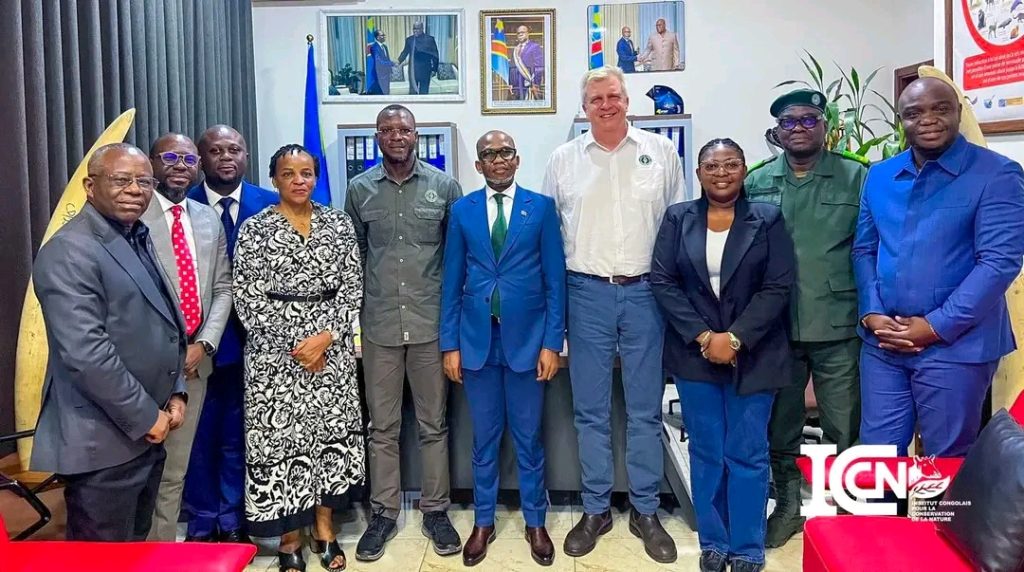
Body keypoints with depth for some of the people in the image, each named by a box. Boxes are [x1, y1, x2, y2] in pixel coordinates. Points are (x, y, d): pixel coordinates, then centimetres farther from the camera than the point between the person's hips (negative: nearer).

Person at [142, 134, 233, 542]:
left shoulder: (208, 219, 11)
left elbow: (223, 287, 10)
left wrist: (204, 344, -3)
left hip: (194, 359, 5)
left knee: (174, 470, 16)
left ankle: (164, 550, 29)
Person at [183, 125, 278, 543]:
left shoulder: (270, 206, 0)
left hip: (250, 338, 1)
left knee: (238, 434, 14)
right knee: (199, 434, 11)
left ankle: (232, 520, 31)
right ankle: (202, 522, 30)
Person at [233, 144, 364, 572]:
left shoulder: (338, 223, 4)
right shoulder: (255, 228, -2)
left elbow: (352, 287, 1)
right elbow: (247, 298, -6)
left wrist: (326, 337, -11)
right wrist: (293, 345, -12)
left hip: (331, 346, 2)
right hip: (276, 350, -2)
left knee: (329, 432, 9)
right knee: (280, 437, 2)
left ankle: (324, 529, 25)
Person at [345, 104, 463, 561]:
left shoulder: (444, 186, 1)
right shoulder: (359, 190, 4)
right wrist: (354, 310, 8)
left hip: (431, 322, -1)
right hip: (378, 325, 1)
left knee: (434, 423, 9)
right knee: (382, 426, 9)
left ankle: (435, 510, 23)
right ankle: (384, 512, 23)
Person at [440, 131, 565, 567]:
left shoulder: (542, 207, 1)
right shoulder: (461, 211, 5)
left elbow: (555, 280, -1)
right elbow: (452, 282, 4)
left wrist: (552, 342, -6)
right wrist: (450, 343, 0)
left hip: (526, 339, -1)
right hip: (477, 339, 1)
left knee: (528, 438, 10)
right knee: (484, 439, 12)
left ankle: (535, 522, 27)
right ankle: (484, 522, 28)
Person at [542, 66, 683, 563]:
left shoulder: (661, 151, 5)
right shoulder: (563, 159, 6)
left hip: (645, 293, 0)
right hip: (587, 294, 1)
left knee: (645, 408, 8)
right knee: (591, 410, 9)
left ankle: (645, 511, 23)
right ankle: (595, 509, 23)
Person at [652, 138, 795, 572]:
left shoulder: (767, 219, 0)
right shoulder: (678, 218, 4)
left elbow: (778, 288, -6)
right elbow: (662, 281, -2)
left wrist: (736, 339, -15)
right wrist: (703, 336, -12)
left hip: (753, 355, -1)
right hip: (694, 353, 2)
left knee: (747, 454, 4)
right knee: (706, 452, 9)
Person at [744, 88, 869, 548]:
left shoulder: (856, 177, -2)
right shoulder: (756, 182, 5)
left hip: (838, 329, -2)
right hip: (774, 329, 2)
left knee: (844, 430, 9)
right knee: (780, 428, 15)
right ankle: (787, 506, 33)